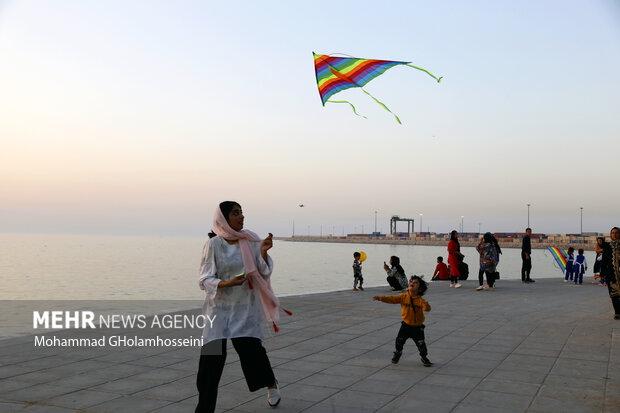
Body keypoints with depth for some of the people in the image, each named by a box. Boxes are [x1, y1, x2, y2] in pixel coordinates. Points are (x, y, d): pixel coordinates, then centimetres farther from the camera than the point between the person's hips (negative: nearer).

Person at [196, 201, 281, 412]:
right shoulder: (213, 245, -7)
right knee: (212, 355, -7)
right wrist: (227, 283, -26)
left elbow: (265, 272, -1)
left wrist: (263, 252, -19)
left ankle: (272, 385, 29)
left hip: (246, 307, 1)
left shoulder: (251, 241, 0)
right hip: (220, 307, -1)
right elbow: (204, 280, -9)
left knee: (251, 348, -2)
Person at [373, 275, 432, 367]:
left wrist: (427, 306, -51)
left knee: (421, 344, -1)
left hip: (417, 327, -2)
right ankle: (398, 352, 36)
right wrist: (380, 298, -24)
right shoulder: (403, 297, -7)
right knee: (399, 340, 5)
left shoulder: (421, 300, -15)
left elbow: (427, 308, -27)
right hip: (406, 325, 2)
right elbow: (392, 299, -12)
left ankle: (424, 357, 27)